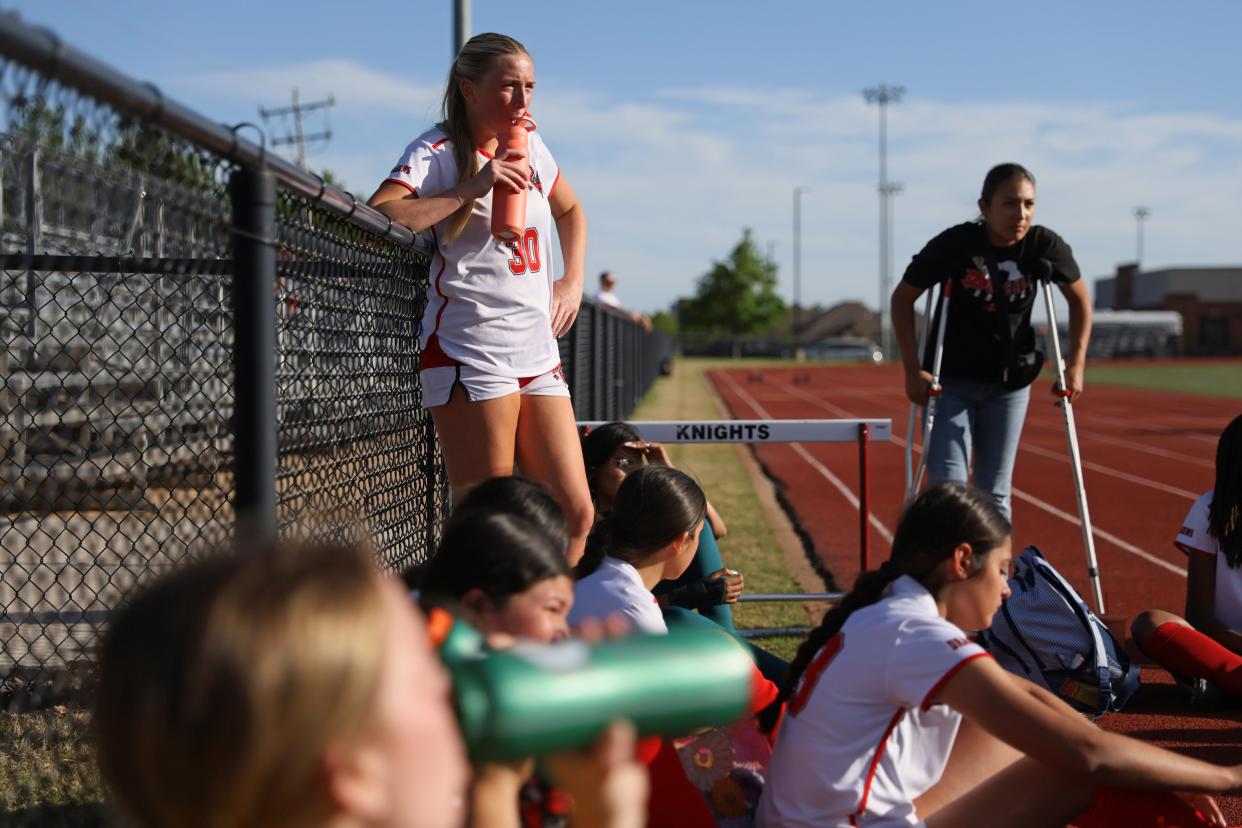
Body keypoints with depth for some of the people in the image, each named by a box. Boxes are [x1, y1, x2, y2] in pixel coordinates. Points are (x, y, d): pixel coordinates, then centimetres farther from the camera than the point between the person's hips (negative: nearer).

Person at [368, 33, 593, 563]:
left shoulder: (530, 148, 14)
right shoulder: (436, 152, -6)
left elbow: (570, 210, 33)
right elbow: (377, 216, -24)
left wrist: (572, 281, 19)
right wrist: (470, 189, -24)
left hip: (538, 354, 7)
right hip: (470, 355, -7)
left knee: (573, 512, 3)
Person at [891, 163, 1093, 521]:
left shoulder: (1044, 246, -11)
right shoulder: (954, 244, -17)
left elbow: (1080, 298, 6)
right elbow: (903, 298, -7)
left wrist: (1076, 363, -2)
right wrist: (913, 368, -12)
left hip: (1010, 383, 2)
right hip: (951, 381, -2)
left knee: (995, 493, 8)